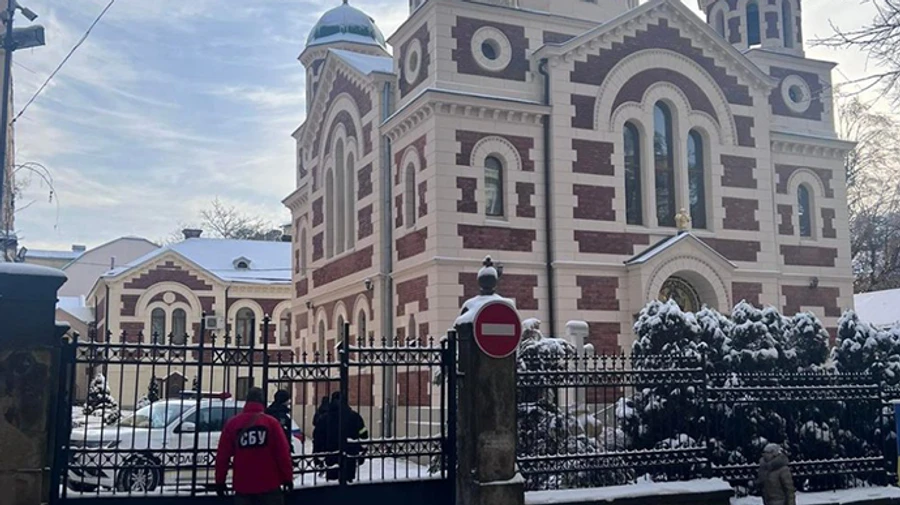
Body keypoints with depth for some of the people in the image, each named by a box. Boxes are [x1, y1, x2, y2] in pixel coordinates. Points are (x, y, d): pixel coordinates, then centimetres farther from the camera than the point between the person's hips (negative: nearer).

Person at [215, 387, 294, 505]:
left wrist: (220, 481, 9)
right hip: (269, 484, -1)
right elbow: (283, 453, -8)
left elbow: (222, 455, 0)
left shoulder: (232, 423, 0)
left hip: (242, 485, 2)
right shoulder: (271, 422, -6)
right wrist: (287, 477, 1)